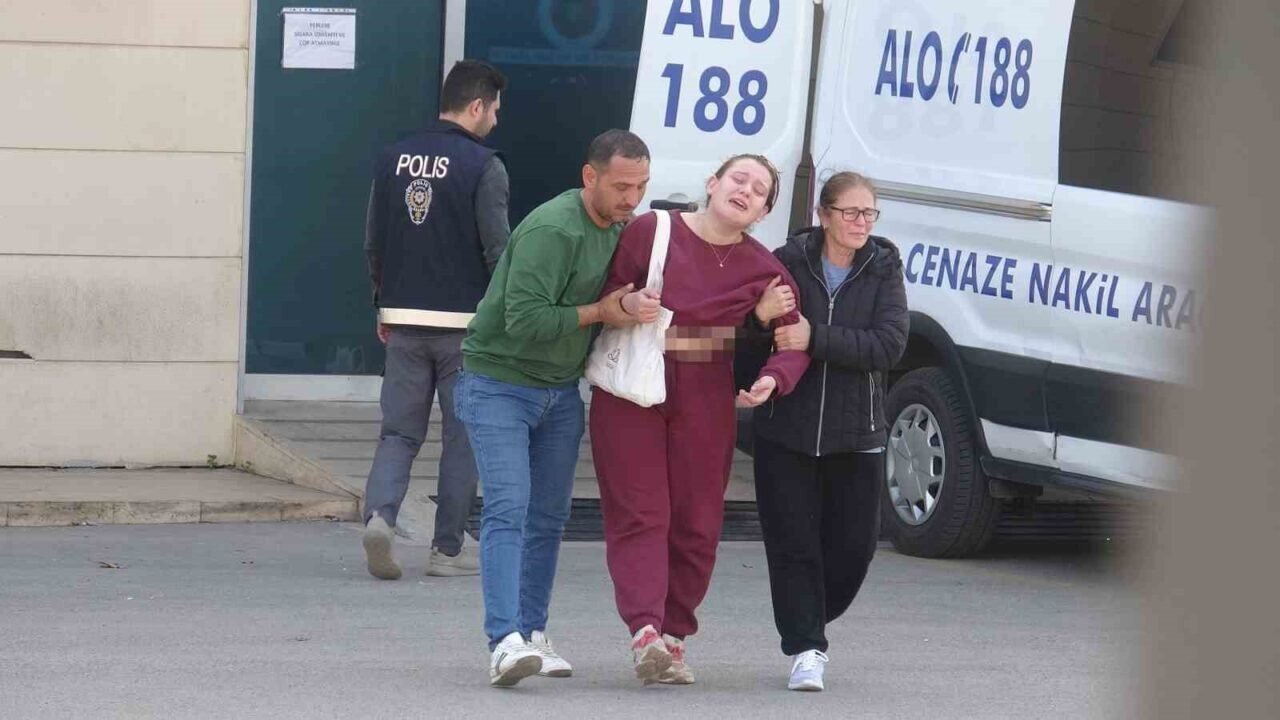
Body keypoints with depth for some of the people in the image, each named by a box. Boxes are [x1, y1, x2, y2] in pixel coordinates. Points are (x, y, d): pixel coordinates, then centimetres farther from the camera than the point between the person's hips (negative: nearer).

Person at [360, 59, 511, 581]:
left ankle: (380, 513, -15)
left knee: (399, 430, 9)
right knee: (463, 436, 7)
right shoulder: (483, 167, -10)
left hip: (403, 321, 4)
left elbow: (374, 244, 11)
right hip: (463, 322, -4)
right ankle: (448, 549, 9)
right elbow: (497, 250, -11)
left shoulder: (394, 160, 7)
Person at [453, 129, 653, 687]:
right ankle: (506, 642, -26)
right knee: (508, 509, -17)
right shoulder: (552, 230, -23)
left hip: (560, 391, 9)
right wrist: (598, 313, -19)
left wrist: (630, 307, -1)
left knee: (548, 516, 10)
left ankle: (533, 636, 17)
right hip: (498, 384, -9)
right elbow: (524, 319, -29)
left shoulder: (615, 230, 6)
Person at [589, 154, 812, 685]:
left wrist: (773, 380, -21)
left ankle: (672, 638, 14)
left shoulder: (762, 270, 3)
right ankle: (645, 631, -20)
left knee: (696, 523, 4)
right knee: (638, 516, -9)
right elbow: (603, 300, 1)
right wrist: (625, 306, -21)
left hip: (706, 402, 3)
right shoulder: (649, 232, -3)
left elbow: (795, 340, -1)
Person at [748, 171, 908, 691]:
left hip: (855, 433, 1)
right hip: (787, 429, -1)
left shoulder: (883, 270, 0)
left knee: (853, 546, 4)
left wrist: (815, 340, -20)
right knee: (793, 544, -4)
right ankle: (806, 651, 3)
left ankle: (808, 625, 29)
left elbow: (889, 345, -12)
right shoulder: (788, 263, -2)